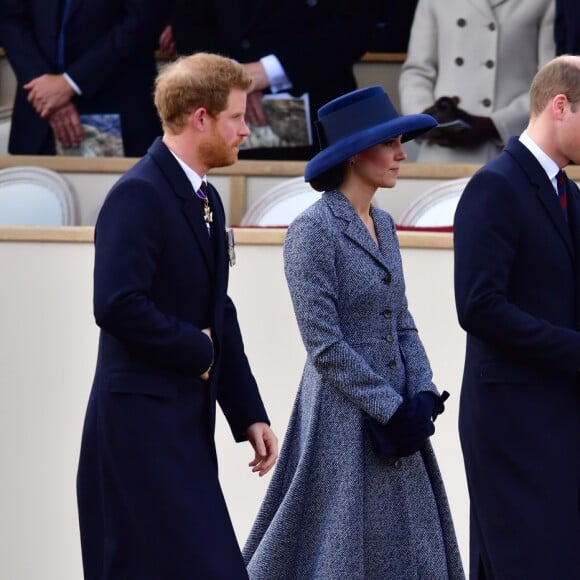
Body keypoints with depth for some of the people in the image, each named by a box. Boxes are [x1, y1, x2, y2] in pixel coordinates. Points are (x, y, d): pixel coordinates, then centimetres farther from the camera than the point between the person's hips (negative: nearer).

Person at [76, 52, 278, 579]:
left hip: (187, 422, 9)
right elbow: (118, 306, -25)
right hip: (142, 422, -9)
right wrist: (197, 350, -12)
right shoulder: (139, 195, -15)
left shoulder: (206, 200, 16)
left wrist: (249, 415, 15)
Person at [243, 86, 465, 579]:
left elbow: (402, 325, 13)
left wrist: (422, 399, -2)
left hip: (396, 420, 8)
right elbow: (325, 346, -17)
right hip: (343, 422, -8)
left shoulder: (383, 226, 12)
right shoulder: (313, 230, -13)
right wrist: (392, 410, -15)